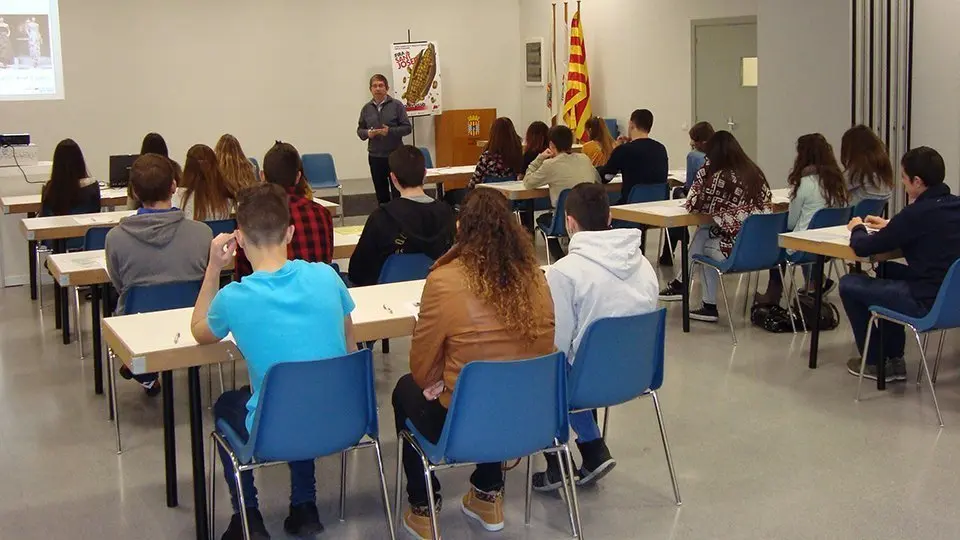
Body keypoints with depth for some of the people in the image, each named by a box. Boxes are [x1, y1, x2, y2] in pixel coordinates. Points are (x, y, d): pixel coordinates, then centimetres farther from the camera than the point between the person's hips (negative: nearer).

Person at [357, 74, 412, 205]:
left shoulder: (397, 105, -2)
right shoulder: (366, 108, 7)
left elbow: (407, 128, -4)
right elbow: (360, 130, 13)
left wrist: (390, 131, -18)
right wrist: (367, 133, -9)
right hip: (375, 156, 3)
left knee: (398, 191, 0)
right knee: (381, 193, 10)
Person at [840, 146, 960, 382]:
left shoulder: (917, 213, -20)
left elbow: (862, 248, -13)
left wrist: (858, 229, 8)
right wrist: (890, 225, 21)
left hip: (927, 304, -9)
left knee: (848, 284, 6)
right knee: (887, 270, 31)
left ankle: (875, 363, 20)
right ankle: (894, 358, 34)